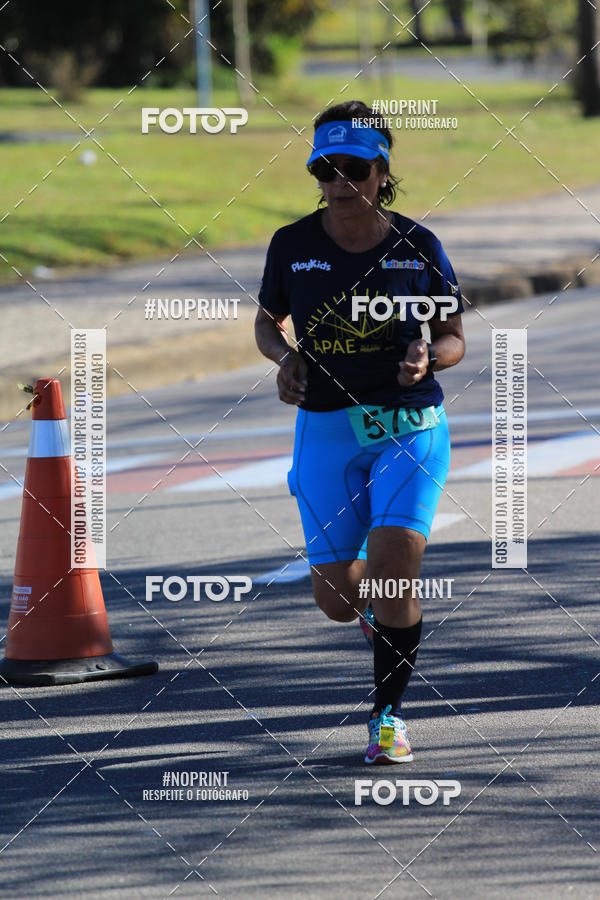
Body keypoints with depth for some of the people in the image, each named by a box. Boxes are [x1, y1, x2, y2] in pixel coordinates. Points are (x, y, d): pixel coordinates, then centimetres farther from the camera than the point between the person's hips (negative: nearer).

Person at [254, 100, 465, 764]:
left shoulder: (418, 247, -2)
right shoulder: (293, 245, -1)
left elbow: (454, 340, 7)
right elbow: (267, 322, 15)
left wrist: (428, 357, -16)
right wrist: (286, 357, -6)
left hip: (410, 427, -1)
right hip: (326, 430, 1)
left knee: (392, 576, -16)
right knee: (337, 601, 1)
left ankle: (388, 713, 4)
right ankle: (379, 604, 40)